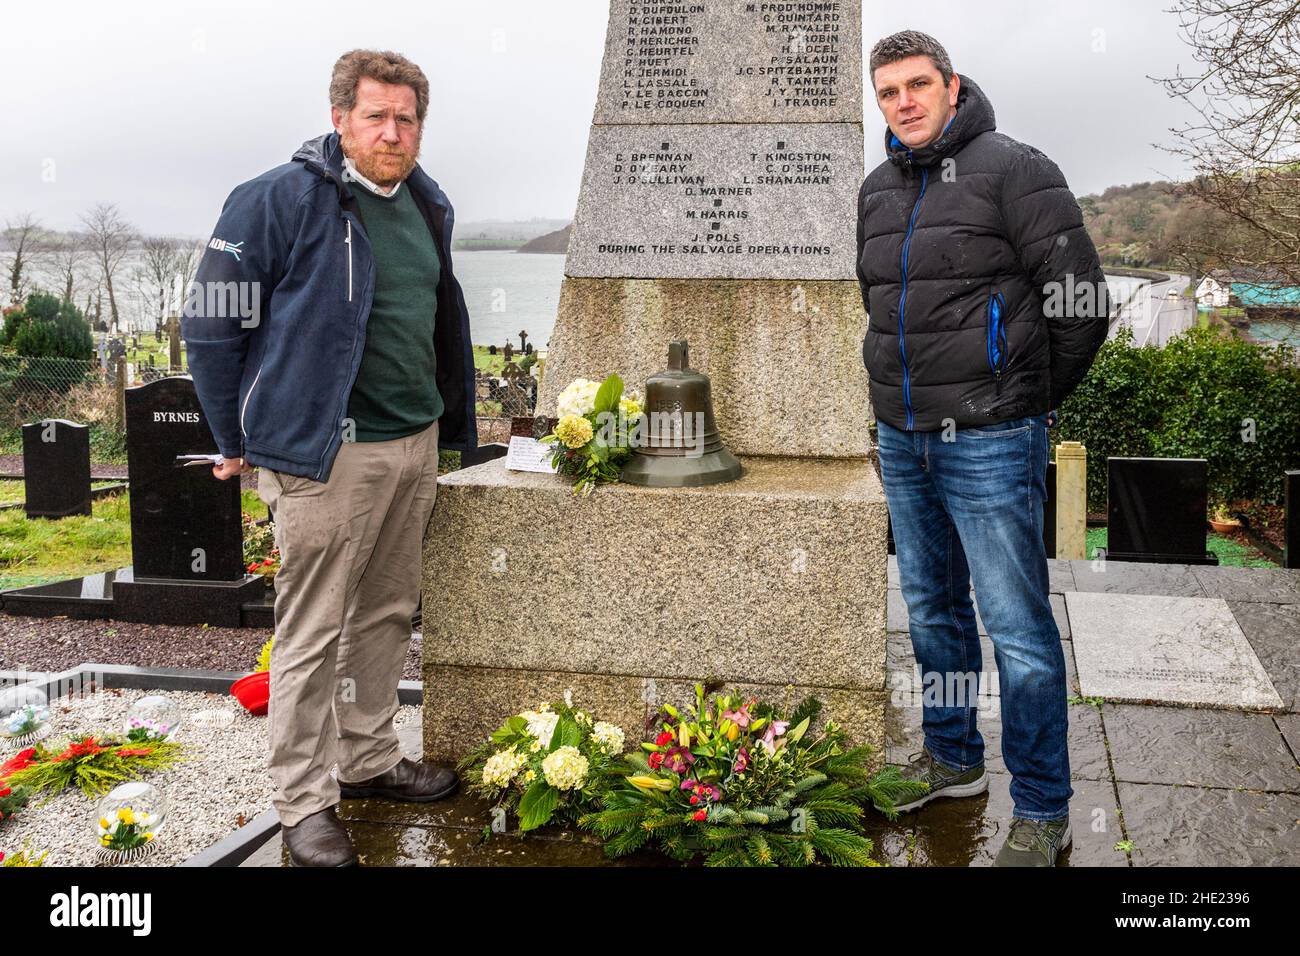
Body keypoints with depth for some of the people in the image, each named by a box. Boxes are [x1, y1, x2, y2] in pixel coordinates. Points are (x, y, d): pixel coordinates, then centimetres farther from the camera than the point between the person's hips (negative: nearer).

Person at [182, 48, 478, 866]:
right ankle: (305, 804, 13)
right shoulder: (280, 201, -11)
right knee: (312, 632, 1)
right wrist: (239, 441, -3)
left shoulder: (426, 207, 11)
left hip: (416, 444, 7)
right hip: (325, 454, -7)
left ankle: (368, 760, 33)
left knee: (387, 615, 17)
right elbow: (213, 324, -8)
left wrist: (455, 424, 18)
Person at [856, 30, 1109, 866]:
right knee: (932, 609, 17)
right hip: (902, 440, 7)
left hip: (989, 444, -7)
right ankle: (952, 762, 35)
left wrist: (1033, 402, 1)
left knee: (1018, 627, -3)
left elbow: (1083, 300, -9)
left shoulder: (1013, 169, -9)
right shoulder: (877, 191, 11)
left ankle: (1043, 813, 10)